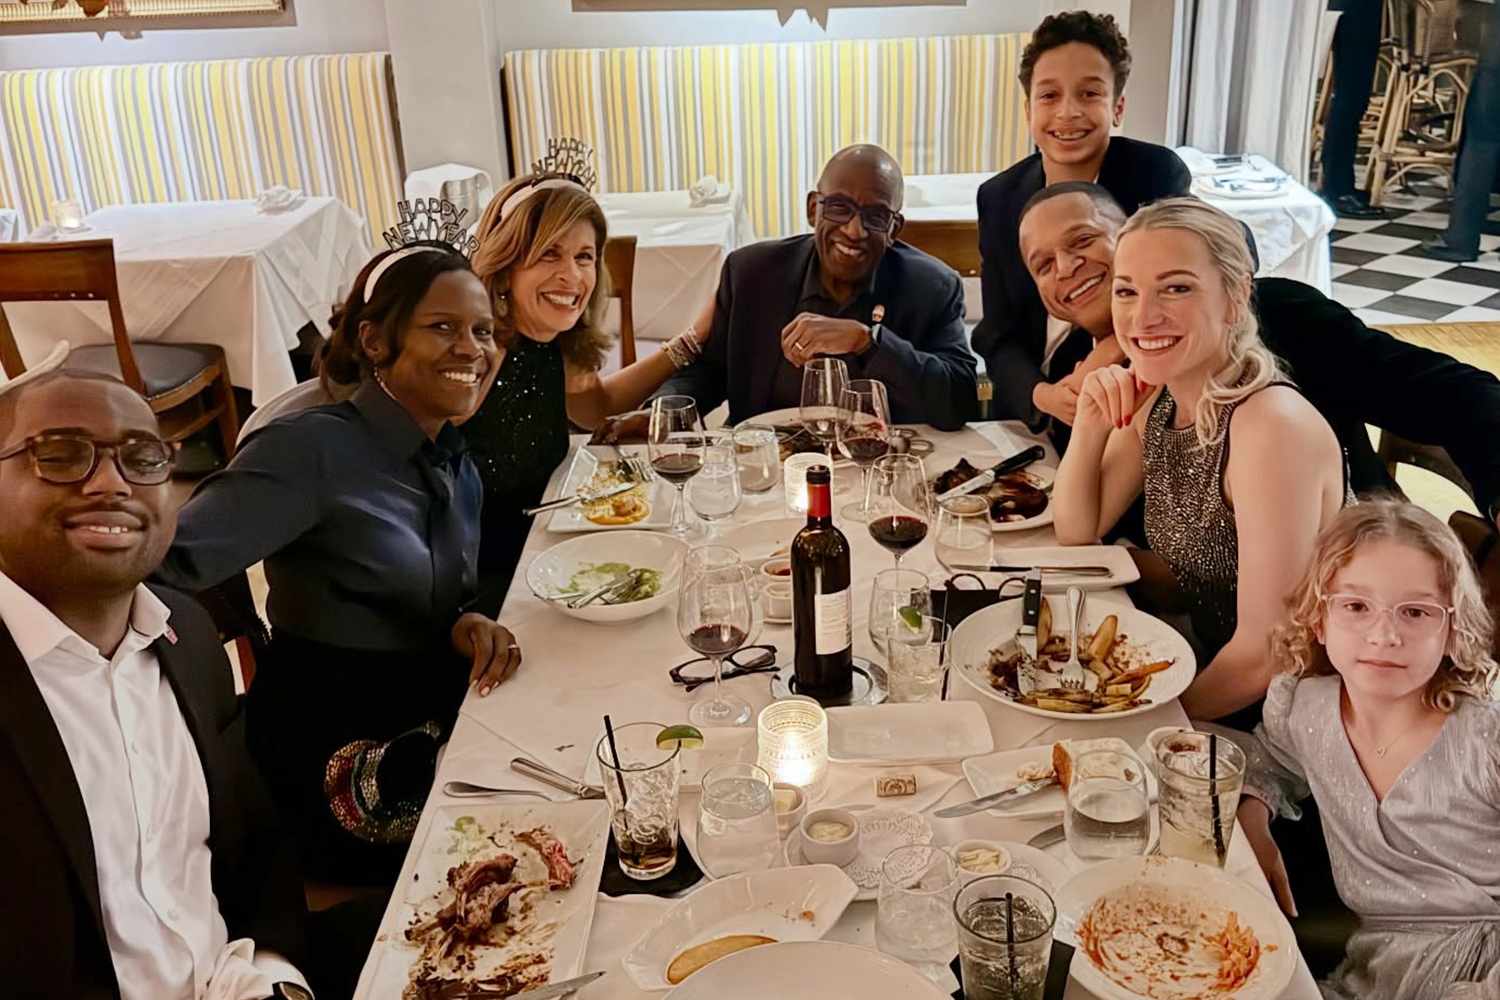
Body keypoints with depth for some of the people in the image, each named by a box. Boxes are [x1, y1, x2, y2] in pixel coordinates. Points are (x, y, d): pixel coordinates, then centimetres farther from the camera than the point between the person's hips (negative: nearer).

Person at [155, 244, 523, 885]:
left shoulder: (456, 465, 9)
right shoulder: (312, 451, -16)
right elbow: (171, 559, -28)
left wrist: (469, 627, -6)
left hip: (431, 722, 7)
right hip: (337, 756, -7)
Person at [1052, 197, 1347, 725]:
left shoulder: (1273, 426, -26)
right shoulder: (1155, 399, -2)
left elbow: (1266, 656, -25)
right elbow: (1077, 534, 6)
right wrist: (1089, 426, -10)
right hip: (1199, 656, 7)